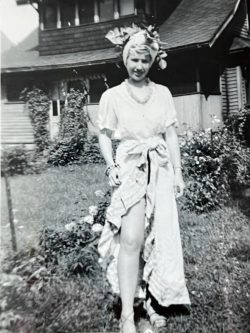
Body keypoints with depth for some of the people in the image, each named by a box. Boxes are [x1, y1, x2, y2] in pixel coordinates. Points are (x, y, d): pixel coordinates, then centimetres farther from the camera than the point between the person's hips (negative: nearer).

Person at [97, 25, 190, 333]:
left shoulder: (162, 93, 9)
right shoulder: (112, 96, 3)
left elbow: (171, 135, 10)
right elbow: (104, 135, 5)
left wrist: (178, 173, 8)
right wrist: (111, 167, -11)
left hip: (161, 171, 4)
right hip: (131, 170, -3)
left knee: (157, 239, 7)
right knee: (131, 240, -14)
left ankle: (149, 300, 23)